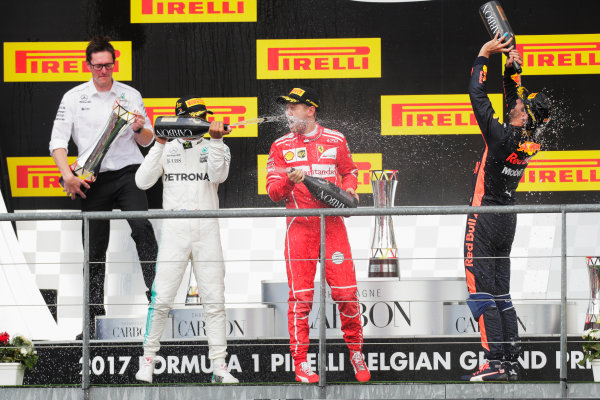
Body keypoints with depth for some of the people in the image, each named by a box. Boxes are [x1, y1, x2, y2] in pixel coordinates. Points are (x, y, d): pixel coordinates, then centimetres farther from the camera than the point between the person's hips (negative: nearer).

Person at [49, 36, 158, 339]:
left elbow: (147, 140, 14)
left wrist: (139, 129, -10)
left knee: (141, 226, -24)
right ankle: (93, 316, 10)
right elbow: (58, 141, 3)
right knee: (95, 246, 3)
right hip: (93, 180, 1)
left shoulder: (130, 95, 10)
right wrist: (67, 175, -12)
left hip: (127, 174, 0)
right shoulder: (74, 98, 7)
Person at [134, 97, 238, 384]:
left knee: (214, 301, -2)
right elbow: (143, 181, -2)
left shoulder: (215, 147, 11)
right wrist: (159, 144, -7)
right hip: (174, 231, -1)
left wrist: (215, 140, -19)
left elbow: (218, 175, -10)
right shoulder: (167, 150, 11)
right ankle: (148, 359, 4)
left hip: (207, 231, 1)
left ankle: (219, 365, 1)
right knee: (161, 299, -7)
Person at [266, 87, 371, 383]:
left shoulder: (335, 140, 8)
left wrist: (348, 188, 0)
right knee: (300, 297, -6)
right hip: (299, 226, 0)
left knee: (346, 293, -5)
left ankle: (356, 353, 14)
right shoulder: (281, 146, 8)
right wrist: (289, 180, -17)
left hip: (332, 224, 0)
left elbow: (349, 171, 21)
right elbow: (273, 192, 3)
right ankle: (301, 364, -1)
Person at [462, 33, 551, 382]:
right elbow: (513, 97, 18)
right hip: (508, 219, 8)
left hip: (485, 218, -8)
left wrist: (485, 55, -5)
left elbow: (478, 95, -14)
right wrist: (512, 68, 12)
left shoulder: (501, 137, -21)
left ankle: (496, 362, -14)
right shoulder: (531, 140, 0)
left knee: (481, 291, -7)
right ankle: (512, 362, 7)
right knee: (501, 292, 11)